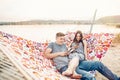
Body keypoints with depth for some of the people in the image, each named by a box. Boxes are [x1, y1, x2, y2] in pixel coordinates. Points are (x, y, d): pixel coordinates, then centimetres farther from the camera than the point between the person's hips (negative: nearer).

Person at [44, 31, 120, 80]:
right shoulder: (52, 44, 10)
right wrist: (59, 53, -5)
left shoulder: (64, 45, 28)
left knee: (98, 64, -4)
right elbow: (46, 55, -4)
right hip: (65, 67, -8)